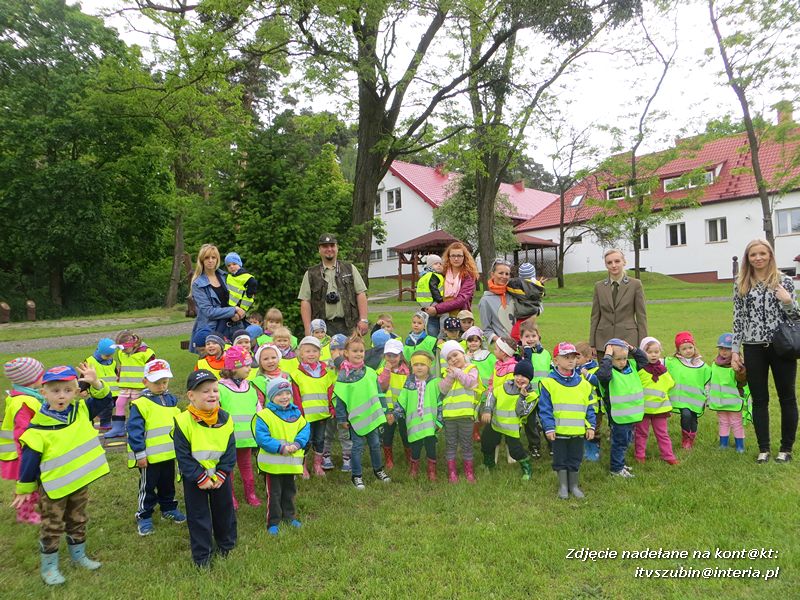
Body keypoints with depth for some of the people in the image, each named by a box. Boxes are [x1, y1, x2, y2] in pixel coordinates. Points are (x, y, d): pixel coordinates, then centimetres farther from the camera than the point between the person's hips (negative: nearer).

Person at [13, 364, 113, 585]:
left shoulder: (81, 410, -8)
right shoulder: (38, 428, -22)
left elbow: (105, 400, 1)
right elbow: (29, 459, -14)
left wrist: (96, 384, -19)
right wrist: (24, 488, -5)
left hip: (80, 482, 5)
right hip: (53, 488, -5)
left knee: (78, 522, 22)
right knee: (52, 527, 11)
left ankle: (78, 555, 40)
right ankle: (48, 566, 29)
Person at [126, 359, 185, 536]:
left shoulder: (171, 400, 5)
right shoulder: (140, 403, -17)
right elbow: (134, 430, -17)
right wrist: (140, 454, -16)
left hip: (170, 453, 6)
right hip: (150, 456, -6)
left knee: (168, 484, 21)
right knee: (147, 487, 8)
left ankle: (169, 509, 37)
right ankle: (144, 516, 22)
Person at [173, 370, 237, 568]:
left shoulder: (225, 419, -11)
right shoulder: (184, 422, -21)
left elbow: (230, 451, -4)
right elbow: (183, 456, -16)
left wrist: (221, 475, -12)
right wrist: (201, 478, -17)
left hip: (220, 476, 3)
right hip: (194, 478, -3)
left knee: (225, 511, 17)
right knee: (198, 516, 9)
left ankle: (226, 544, 40)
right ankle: (202, 555, 25)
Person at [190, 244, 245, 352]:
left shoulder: (223, 276, 7)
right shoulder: (198, 284, -9)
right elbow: (208, 311, -15)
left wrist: (234, 315, -3)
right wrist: (234, 310, -15)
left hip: (227, 329, 5)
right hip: (209, 330, -5)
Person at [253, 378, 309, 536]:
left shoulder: (295, 413, 3)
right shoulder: (264, 415, -15)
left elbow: (305, 430, 1)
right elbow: (261, 437, -20)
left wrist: (297, 444, -17)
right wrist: (281, 448, -24)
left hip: (291, 462, 5)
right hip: (272, 463, -5)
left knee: (289, 490, 20)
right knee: (274, 493, 5)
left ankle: (290, 516, 36)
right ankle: (273, 522, 18)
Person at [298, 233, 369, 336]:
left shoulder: (350, 269, 13)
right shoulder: (310, 274, 11)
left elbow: (361, 294, 7)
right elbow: (305, 301, 5)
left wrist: (363, 320, -3)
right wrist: (308, 328, -5)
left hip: (348, 325, 1)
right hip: (323, 328, -1)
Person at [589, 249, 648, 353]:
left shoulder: (635, 284, 1)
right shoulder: (599, 286, 8)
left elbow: (641, 316, 1)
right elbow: (595, 316, 9)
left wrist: (642, 344, -3)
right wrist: (592, 344, 5)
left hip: (629, 339, -2)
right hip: (603, 340, 2)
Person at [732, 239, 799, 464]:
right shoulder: (741, 284, 5)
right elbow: (738, 318, 6)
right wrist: (735, 350, 3)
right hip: (754, 348, 1)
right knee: (759, 399, 8)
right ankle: (763, 448, 18)